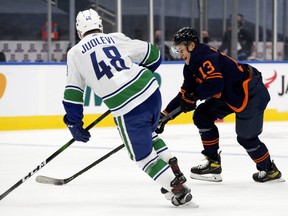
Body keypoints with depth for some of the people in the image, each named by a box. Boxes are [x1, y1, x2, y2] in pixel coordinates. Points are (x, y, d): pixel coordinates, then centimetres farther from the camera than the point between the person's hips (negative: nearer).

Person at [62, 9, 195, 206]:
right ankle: (174, 171, 27)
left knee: (142, 155, 11)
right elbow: (153, 55, 18)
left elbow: (73, 92, 9)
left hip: (127, 109, -5)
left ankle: (177, 188, 1)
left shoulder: (75, 53, 9)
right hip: (151, 91, 5)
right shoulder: (116, 38, 14)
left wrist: (74, 123, 20)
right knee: (148, 134, 33)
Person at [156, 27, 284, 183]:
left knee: (246, 137, -2)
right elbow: (185, 94, 12)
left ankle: (270, 170, 21)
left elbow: (215, 84, -35)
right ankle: (213, 162, 7)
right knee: (202, 116, 4)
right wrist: (165, 114, 8)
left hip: (251, 94, -10)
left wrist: (193, 96, -24)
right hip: (229, 95, 10)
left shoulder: (205, 57, -23)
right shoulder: (191, 65, 9)